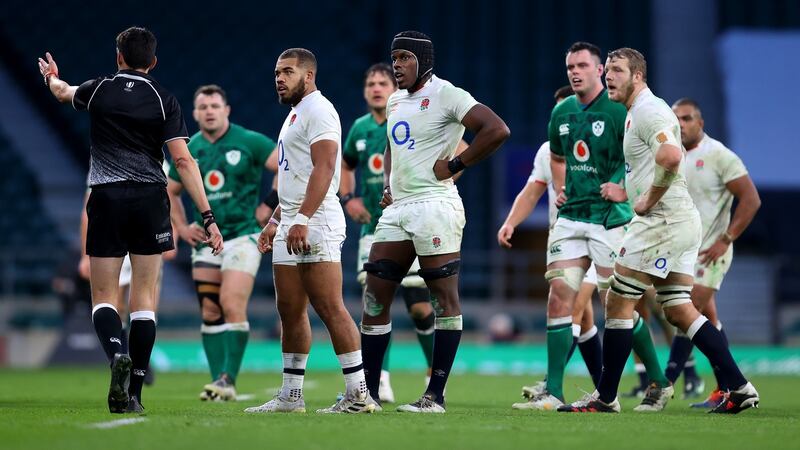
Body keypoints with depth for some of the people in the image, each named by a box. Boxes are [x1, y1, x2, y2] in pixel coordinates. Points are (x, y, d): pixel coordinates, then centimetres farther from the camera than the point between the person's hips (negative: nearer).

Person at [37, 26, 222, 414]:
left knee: (103, 296, 6)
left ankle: (117, 354, -25)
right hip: (151, 200, 0)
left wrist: (51, 77, 52)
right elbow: (182, 159, -8)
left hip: (106, 199, 0)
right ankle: (133, 393, 2)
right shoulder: (164, 100, 0)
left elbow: (63, 92, 27)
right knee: (143, 299, 6)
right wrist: (207, 215, -9)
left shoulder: (100, 89, 4)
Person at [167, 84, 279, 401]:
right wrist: (181, 227, 12)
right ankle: (218, 379, 7)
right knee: (210, 313, 3)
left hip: (242, 235, -5)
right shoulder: (188, 150, 8)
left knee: (232, 305, -17)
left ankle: (228, 380, -15)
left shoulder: (249, 142, -6)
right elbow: (170, 191, 24)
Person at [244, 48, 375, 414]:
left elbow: (324, 168, -21)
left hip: (314, 224, -11)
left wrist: (302, 220, -28)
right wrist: (274, 222, 26)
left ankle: (358, 394, -11)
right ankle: (290, 396, 15)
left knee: (330, 308, -12)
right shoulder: (295, 114, 22)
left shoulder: (317, 110, -10)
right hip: (291, 226, 11)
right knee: (290, 311, 11)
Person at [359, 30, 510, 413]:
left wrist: (455, 165, -13)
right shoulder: (395, 102, 17)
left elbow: (497, 130, -18)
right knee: (375, 298, 6)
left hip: (433, 205, -9)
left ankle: (436, 396, -3)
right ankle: (368, 392, 10)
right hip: (397, 209, 9)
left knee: (444, 298, -3)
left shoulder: (446, 96, -8)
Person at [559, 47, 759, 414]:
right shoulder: (637, 112, 20)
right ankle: (738, 387, 6)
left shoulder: (648, 110, -13)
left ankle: (606, 398, 0)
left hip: (662, 220, -10)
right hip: (681, 222, 10)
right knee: (680, 312, 10)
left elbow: (671, 157, -31)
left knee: (618, 303, -4)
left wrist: (648, 200, -19)